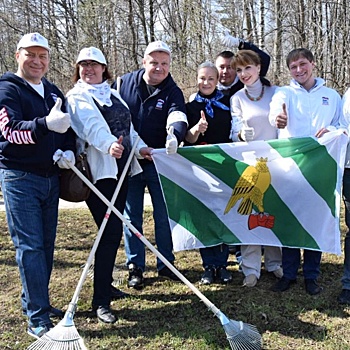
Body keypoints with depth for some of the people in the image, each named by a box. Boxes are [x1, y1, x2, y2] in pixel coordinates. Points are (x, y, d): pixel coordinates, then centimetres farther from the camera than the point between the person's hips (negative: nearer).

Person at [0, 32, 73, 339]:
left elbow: (67, 129, 19)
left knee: (46, 244, 12)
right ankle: (38, 319, -1)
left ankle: (34, 300, 27)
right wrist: (46, 124, -39)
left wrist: (69, 150, -3)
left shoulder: (53, 92, 15)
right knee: (29, 245, -6)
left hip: (50, 177, 7)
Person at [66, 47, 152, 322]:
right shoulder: (77, 98, -3)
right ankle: (100, 301, -4)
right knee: (111, 233, -12)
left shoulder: (113, 94, 20)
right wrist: (108, 144, -40)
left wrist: (138, 146, 14)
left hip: (120, 168, 7)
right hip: (99, 170, -7)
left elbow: (127, 126, 26)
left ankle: (106, 283, 27)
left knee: (113, 231, 12)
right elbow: (92, 126, -23)